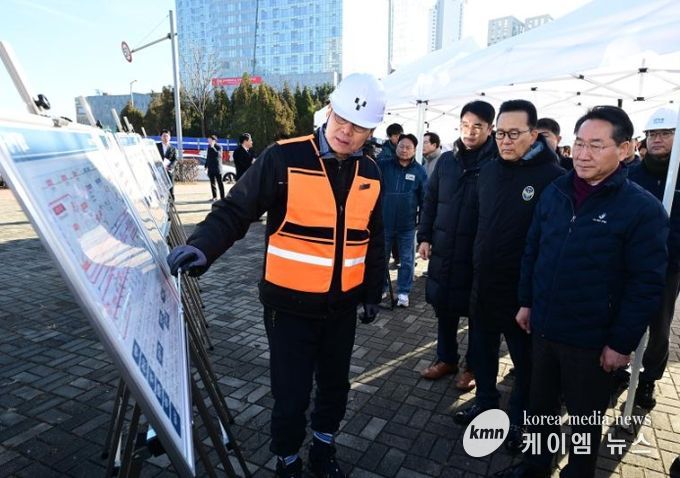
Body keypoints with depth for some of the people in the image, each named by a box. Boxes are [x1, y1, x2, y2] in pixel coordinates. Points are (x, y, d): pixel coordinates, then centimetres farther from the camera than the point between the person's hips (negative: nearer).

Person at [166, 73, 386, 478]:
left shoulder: (370, 174, 3)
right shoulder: (284, 158, -14)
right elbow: (237, 210, -14)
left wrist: (374, 291, 16)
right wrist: (203, 246, -31)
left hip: (343, 306, 5)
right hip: (291, 304, -4)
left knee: (335, 384, 20)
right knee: (291, 393, 5)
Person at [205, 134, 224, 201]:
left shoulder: (219, 147, -6)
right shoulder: (209, 147, 13)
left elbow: (218, 154, -24)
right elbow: (208, 157, 20)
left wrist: (212, 147, -21)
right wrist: (206, 166, 17)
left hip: (217, 168, -7)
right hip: (211, 168, 7)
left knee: (219, 183, -4)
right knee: (212, 183, 8)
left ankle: (222, 197, -3)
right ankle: (214, 197, 14)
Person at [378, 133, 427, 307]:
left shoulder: (419, 171, -2)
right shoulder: (383, 166, -1)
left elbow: (424, 199, 1)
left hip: (407, 225, -1)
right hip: (384, 222, 1)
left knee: (407, 260, 10)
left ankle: (403, 292, 23)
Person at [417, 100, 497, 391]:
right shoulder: (446, 161, 5)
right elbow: (430, 201, 11)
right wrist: (424, 236, 7)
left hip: (478, 254, -4)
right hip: (443, 249, 5)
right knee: (443, 307, 16)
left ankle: (473, 366, 31)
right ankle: (446, 358, 36)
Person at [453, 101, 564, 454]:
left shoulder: (553, 177, -14)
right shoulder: (488, 171, 4)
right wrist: (476, 266, 13)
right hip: (483, 284, 6)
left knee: (525, 359, 14)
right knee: (482, 349, 20)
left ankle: (518, 419, 34)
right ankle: (485, 402, 41)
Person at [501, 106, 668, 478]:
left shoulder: (643, 208, -14)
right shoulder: (554, 192, 0)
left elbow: (646, 284, -13)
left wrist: (622, 343, -13)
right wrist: (527, 302, 8)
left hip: (592, 340, -4)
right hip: (543, 328, 4)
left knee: (585, 418, 17)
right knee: (540, 404, 21)